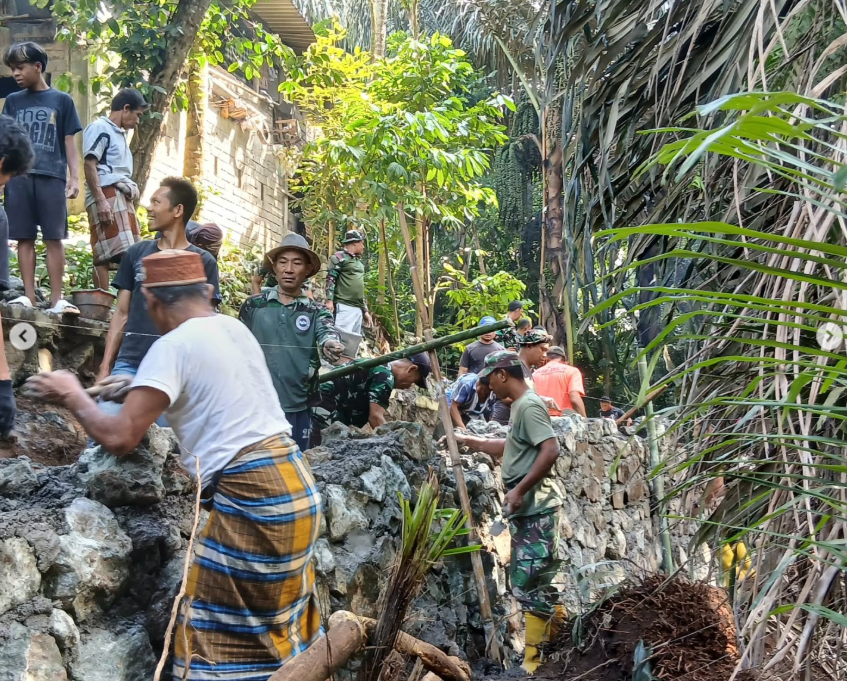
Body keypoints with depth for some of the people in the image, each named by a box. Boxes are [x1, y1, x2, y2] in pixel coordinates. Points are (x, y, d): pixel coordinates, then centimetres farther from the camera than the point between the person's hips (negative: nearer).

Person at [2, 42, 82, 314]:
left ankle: (56, 298, -1)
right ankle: (28, 295, 4)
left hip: (52, 176, -2)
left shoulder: (61, 100, 7)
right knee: (24, 238, 1)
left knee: (54, 238, -2)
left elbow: (69, 142, 7)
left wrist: (74, 176, -1)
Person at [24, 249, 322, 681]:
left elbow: (119, 437, -15)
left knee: (217, 632, 0)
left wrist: (72, 397, 2)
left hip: (251, 495, -8)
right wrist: (142, 386, 38)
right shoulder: (235, 329, 13)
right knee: (276, 620, 18)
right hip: (293, 483, 8)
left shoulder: (173, 346, -11)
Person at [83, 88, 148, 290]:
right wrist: (101, 201, -20)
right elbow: (89, 165, -11)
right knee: (106, 255, -16)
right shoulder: (100, 128, -1)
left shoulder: (119, 134, 26)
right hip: (107, 196, -10)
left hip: (123, 198, 10)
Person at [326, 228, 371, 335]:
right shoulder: (339, 257, 0)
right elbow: (330, 279, -7)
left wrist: (365, 310, 23)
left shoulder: (359, 262, 25)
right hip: (344, 307, -8)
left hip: (358, 309, 8)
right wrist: (329, 300, -19)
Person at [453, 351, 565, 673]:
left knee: (529, 585, -8)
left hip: (534, 507, -10)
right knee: (537, 581, 15)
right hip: (529, 509, 10)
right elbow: (509, 448, 32)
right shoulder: (520, 406, 16)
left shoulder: (529, 406, -14)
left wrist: (519, 490, -24)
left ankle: (534, 662, -5)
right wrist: (467, 440, 33)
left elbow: (551, 451, -25)